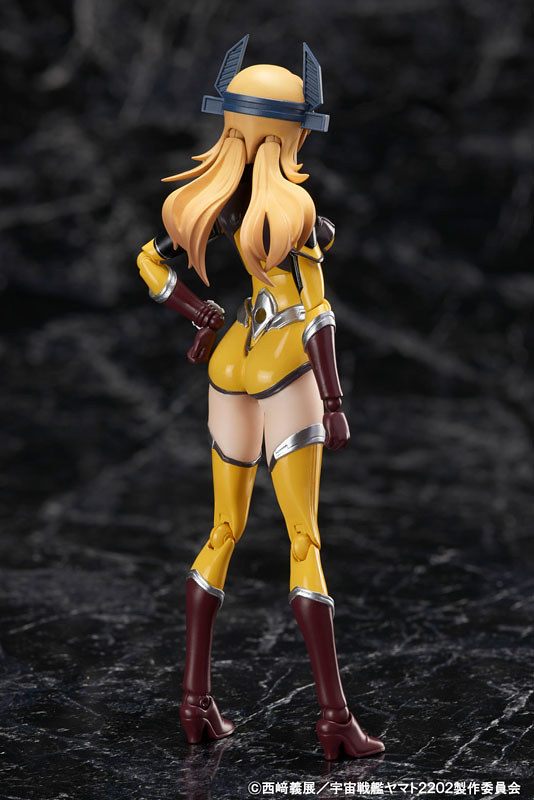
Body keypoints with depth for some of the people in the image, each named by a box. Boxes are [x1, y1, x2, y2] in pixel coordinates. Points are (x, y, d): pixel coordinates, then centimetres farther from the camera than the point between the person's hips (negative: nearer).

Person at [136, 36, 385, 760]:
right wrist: (333, 401, -18)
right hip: (287, 371, -6)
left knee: (225, 531, 14)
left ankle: (197, 699, 13)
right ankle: (335, 717, -3)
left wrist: (201, 314, 7)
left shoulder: (208, 196, 3)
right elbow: (313, 307, -20)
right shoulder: (293, 205, -18)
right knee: (305, 540, -4)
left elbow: (149, 260, 11)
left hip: (227, 366, 6)